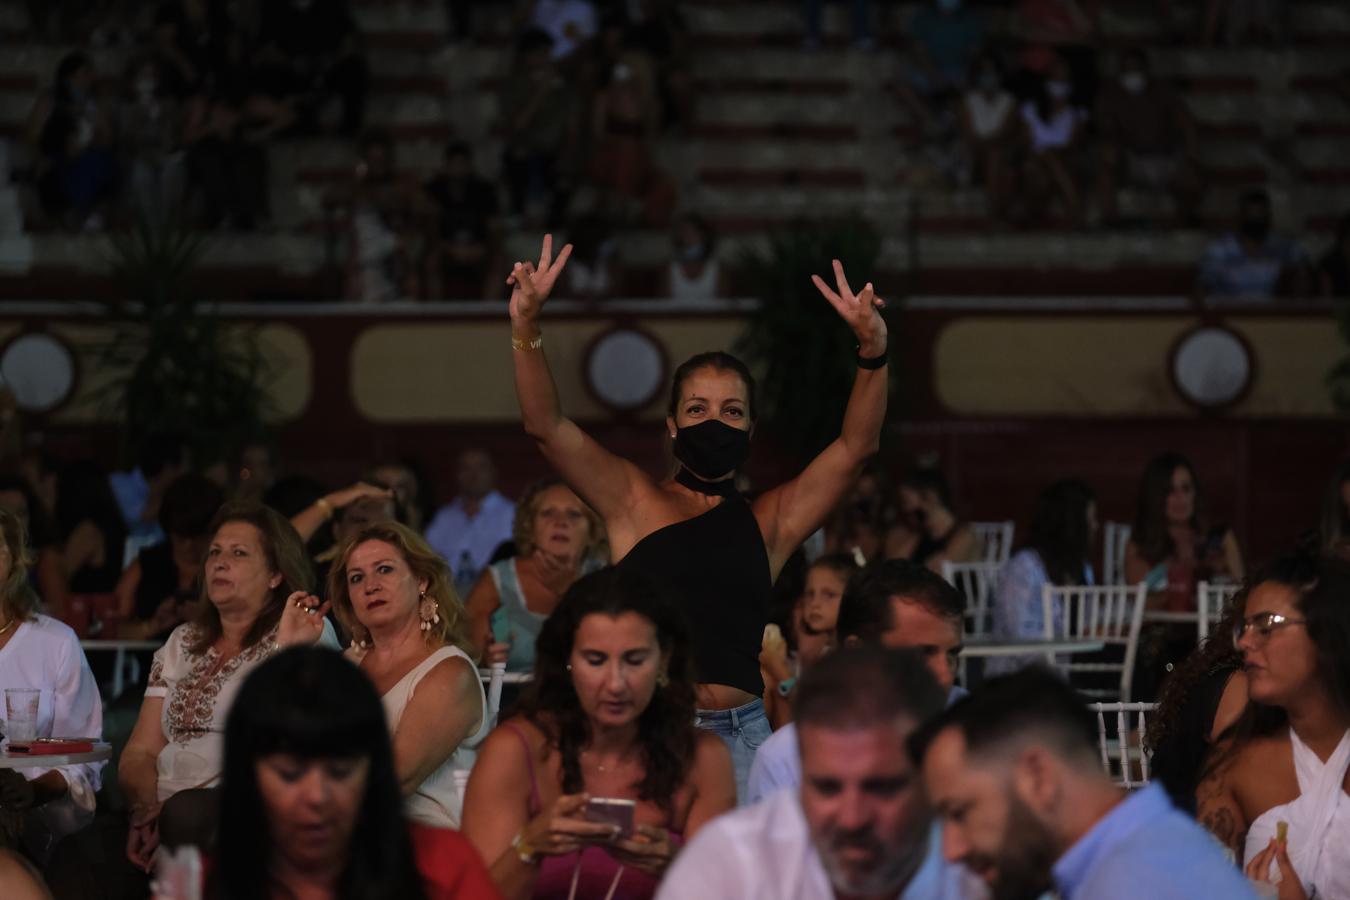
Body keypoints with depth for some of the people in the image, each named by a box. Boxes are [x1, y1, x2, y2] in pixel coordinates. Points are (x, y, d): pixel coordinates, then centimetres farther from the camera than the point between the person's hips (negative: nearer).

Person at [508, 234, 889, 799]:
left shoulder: (769, 523, 17)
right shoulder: (633, 501, 13)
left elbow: (856, 445, 9)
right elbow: (545, 426, 4)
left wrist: (872, 350, -7)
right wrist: (526, 325, -11)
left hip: (739, 736, 2)